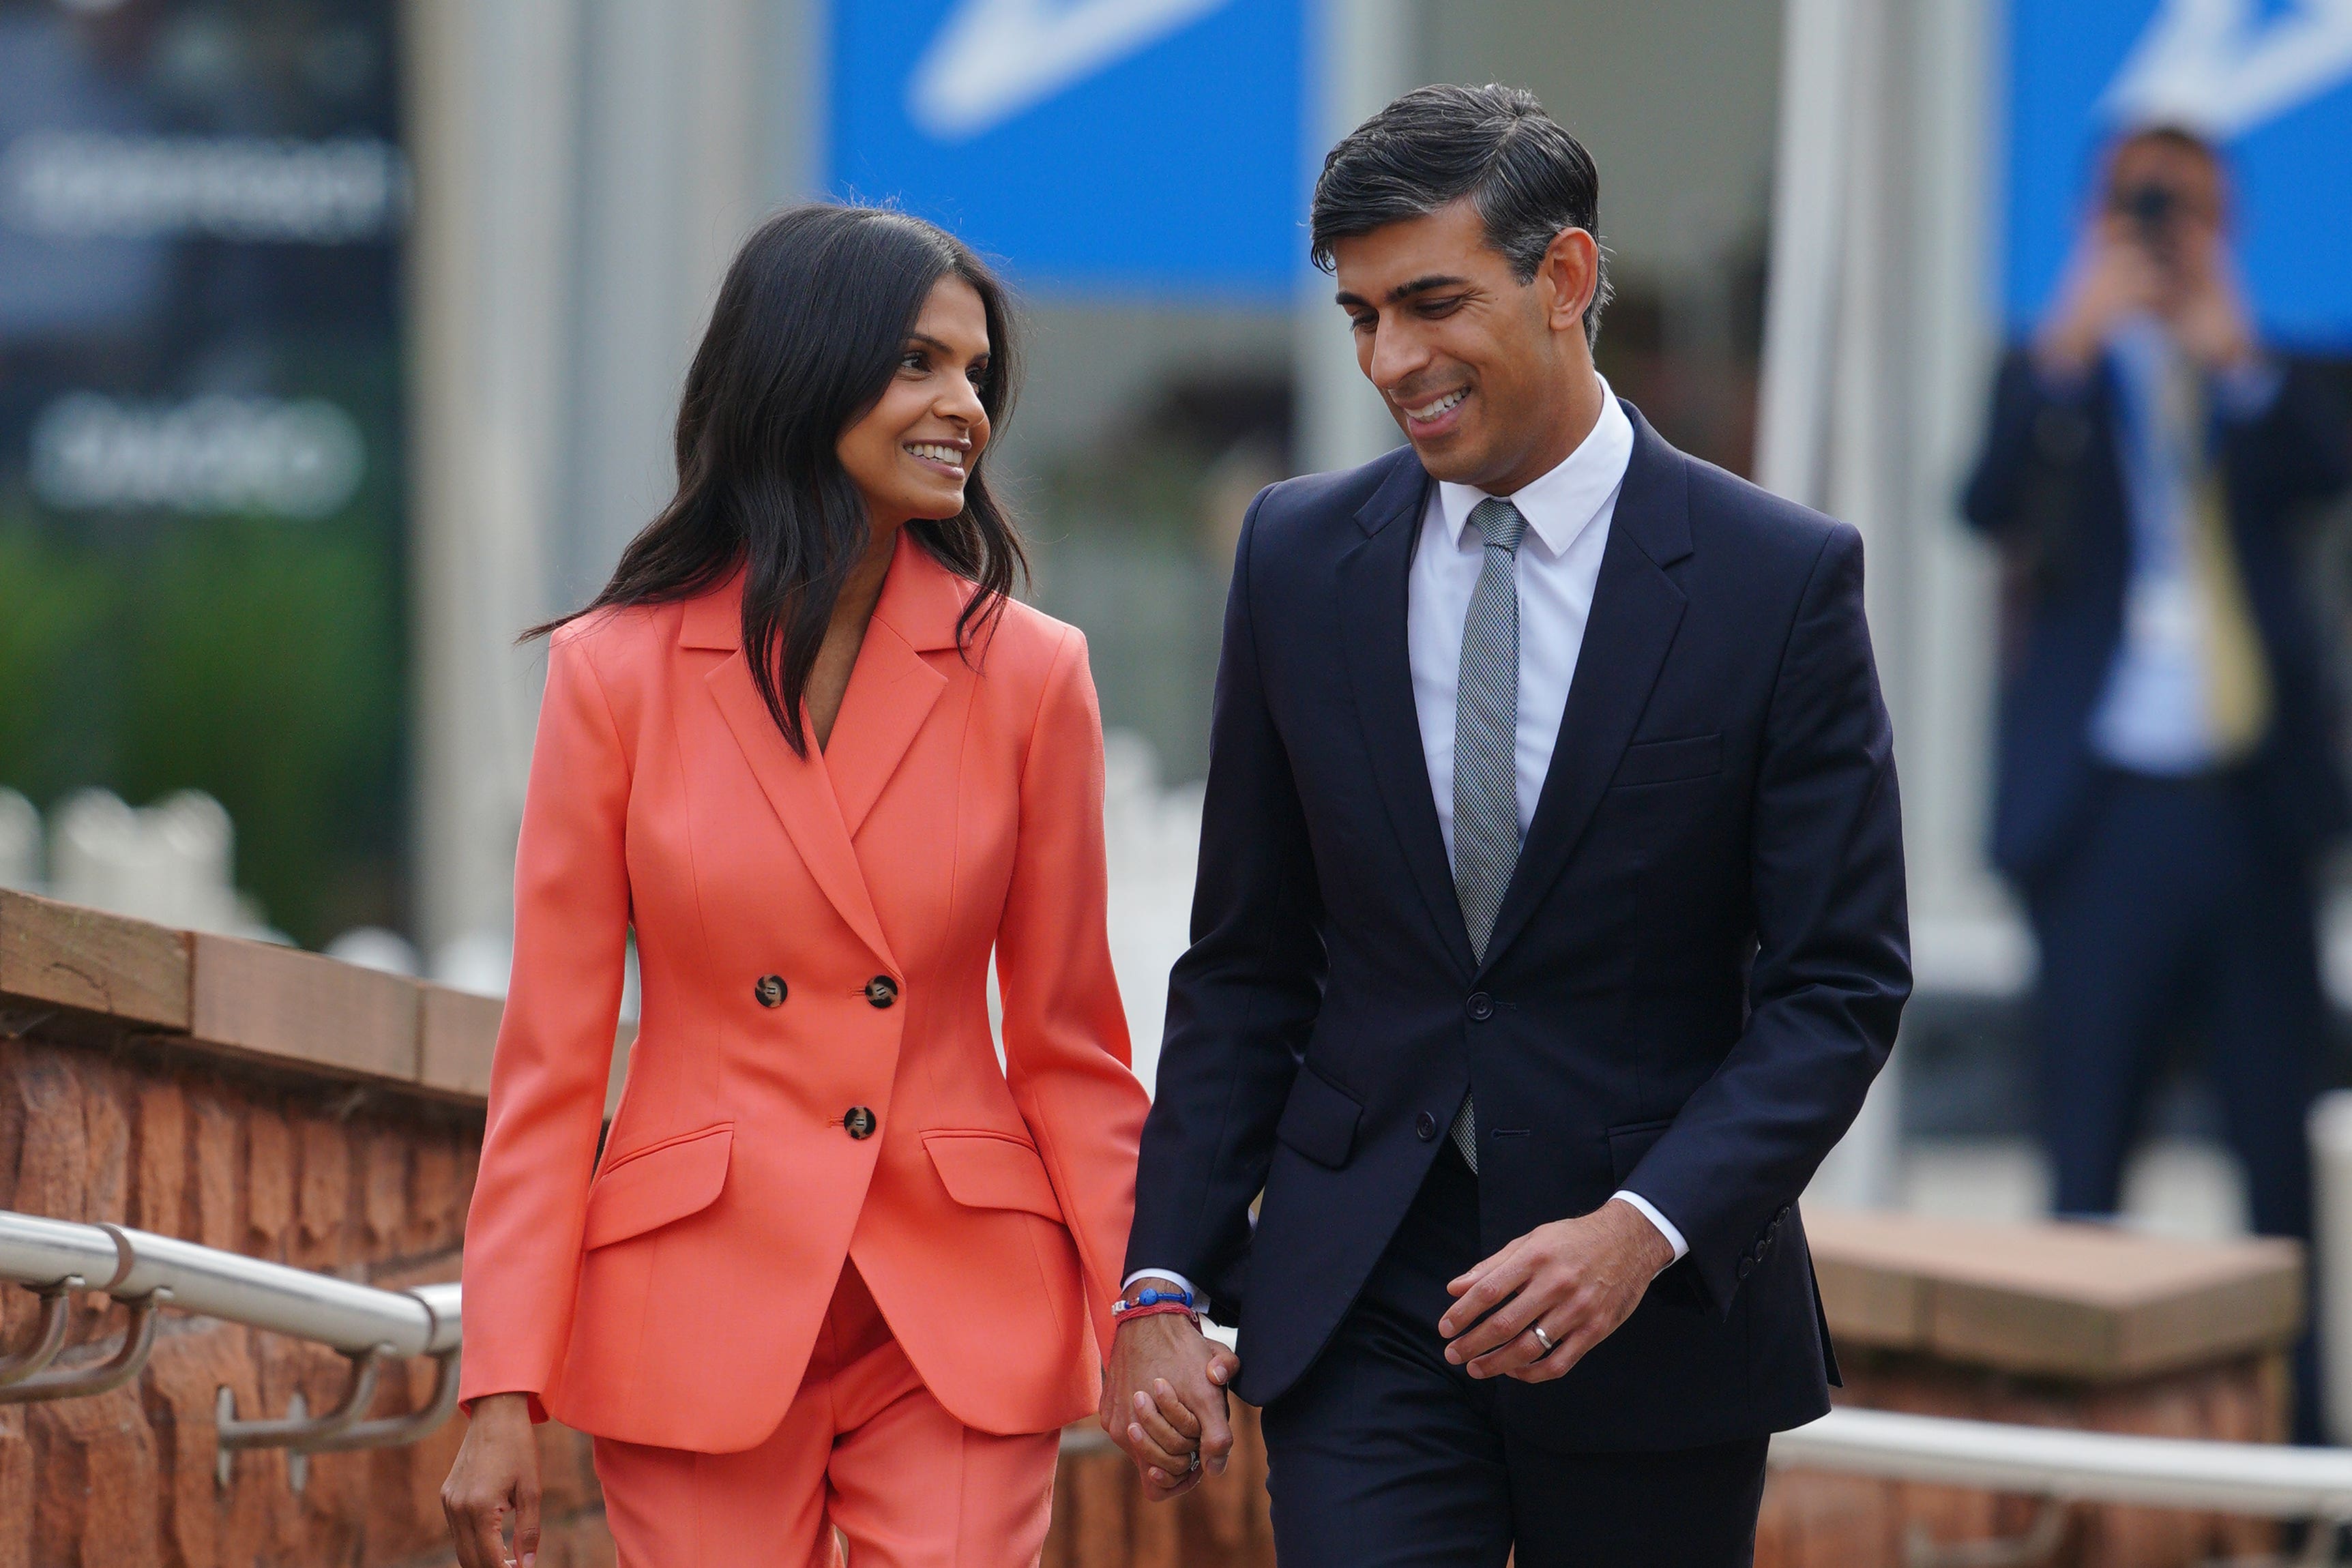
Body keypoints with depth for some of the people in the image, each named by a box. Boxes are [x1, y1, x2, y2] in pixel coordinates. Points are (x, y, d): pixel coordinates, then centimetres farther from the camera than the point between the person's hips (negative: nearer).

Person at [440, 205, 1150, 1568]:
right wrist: (504, 1393, -5)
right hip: (704, 1323, 0)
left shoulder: (1029, 674, 3)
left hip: (962, 1326, 1)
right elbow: (551, 1055, 1)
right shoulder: (619, 673, 0)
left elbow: (1070, 1043, 8)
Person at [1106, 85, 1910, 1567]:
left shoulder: (1780, 580, -6)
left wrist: (1642, 1231, -21)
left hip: (1659, 1319, -1)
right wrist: (1164, 1281, 1)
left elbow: (1840, 986, -7)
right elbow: (1247, 962, 9)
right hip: (1362, 1315, 1)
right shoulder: (1301, 556, 4)